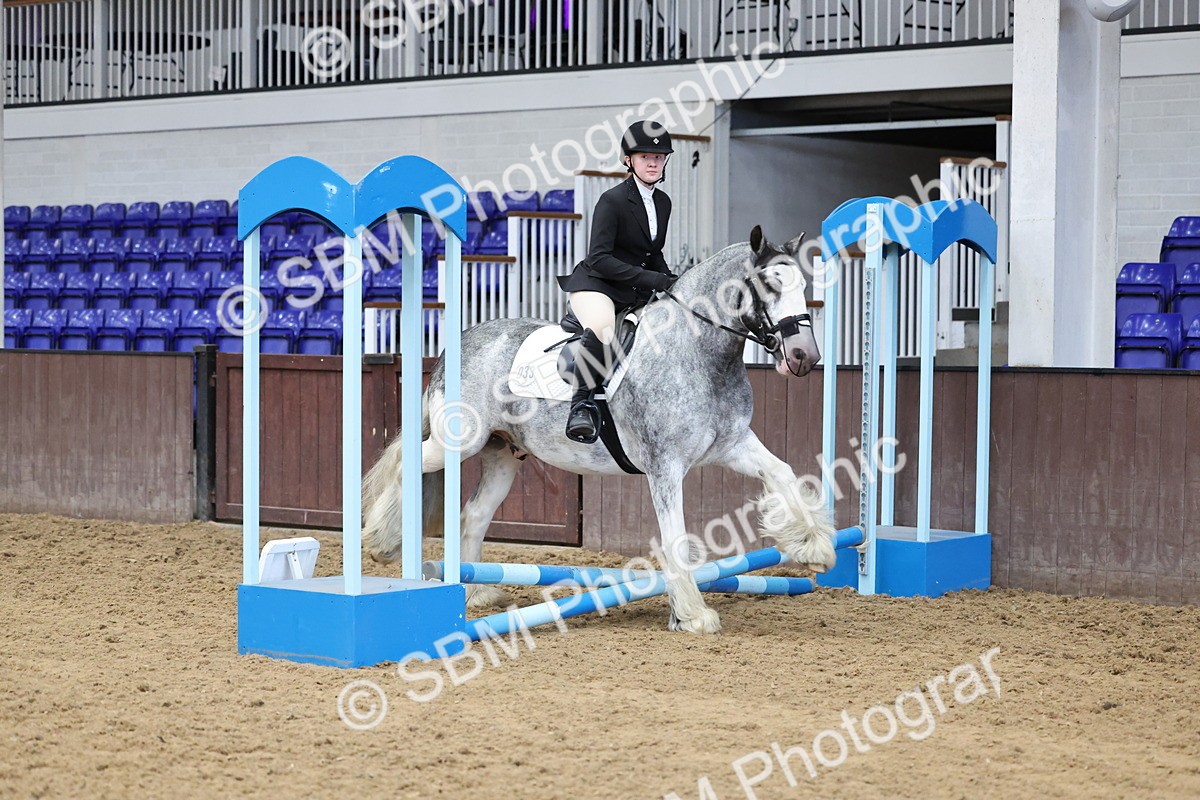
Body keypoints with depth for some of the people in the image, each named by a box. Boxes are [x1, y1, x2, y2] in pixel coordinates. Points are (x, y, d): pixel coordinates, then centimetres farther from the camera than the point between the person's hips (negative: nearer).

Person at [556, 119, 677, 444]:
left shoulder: (663, 202, 12)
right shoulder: (612, 200, -12)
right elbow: (599, 258, -19)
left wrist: (672, 286, 4)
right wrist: (654, 281, -23)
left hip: (634, 294, 9)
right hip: (595, 284, -9)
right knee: (603, 329, -39)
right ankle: (582, 403, -28)